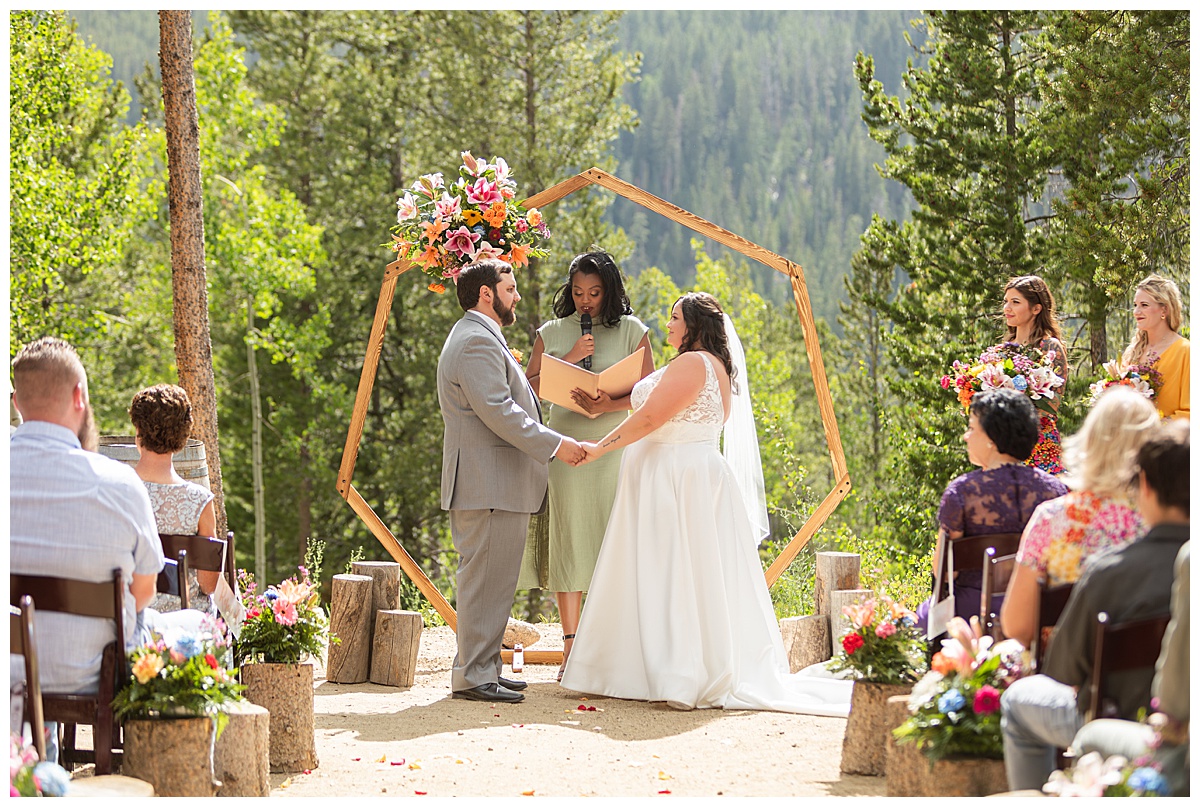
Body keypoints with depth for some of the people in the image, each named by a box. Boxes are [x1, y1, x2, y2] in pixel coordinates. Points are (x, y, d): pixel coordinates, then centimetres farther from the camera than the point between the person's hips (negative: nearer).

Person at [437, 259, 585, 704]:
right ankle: (473, 675, -7)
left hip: (490, 482, 11)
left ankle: (483, 667, 19)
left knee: (488, 580, 14)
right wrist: (554, 444, -19)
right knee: (488, 580, -9)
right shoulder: (478, 342, -15)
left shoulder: (478, 337, 22)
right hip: (489, 484, -11)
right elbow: (497, 411, -22)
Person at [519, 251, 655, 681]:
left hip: (615, 447, -1)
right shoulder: (552, 333, 11)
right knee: (568, 543, -2)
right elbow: (529, 388, 4)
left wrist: (611, 405, -17)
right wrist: (569, 359, -8)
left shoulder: (631, 331, 6)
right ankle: (571, 645, 0)